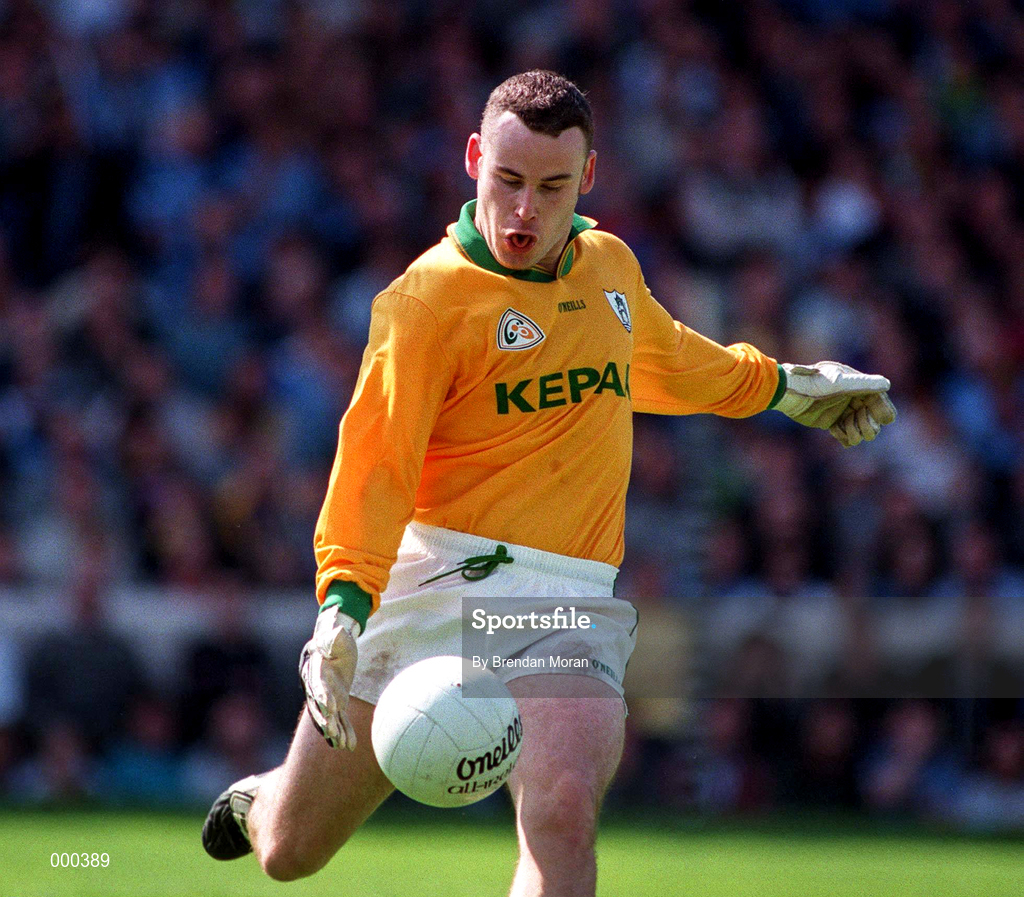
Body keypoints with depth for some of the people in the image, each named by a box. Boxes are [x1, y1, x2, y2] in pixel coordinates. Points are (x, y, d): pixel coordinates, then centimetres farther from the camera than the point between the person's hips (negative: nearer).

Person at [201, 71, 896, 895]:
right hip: (444, 579, -3)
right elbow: (375, 461, -15)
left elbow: (669, 361, 37)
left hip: (575, 601, 3)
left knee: (563, 811, -28)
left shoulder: (612, 266, 13)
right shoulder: (430, 296, -7)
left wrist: (783, 386, 49)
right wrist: (343, 601, -29)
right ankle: (258, 802, 43)